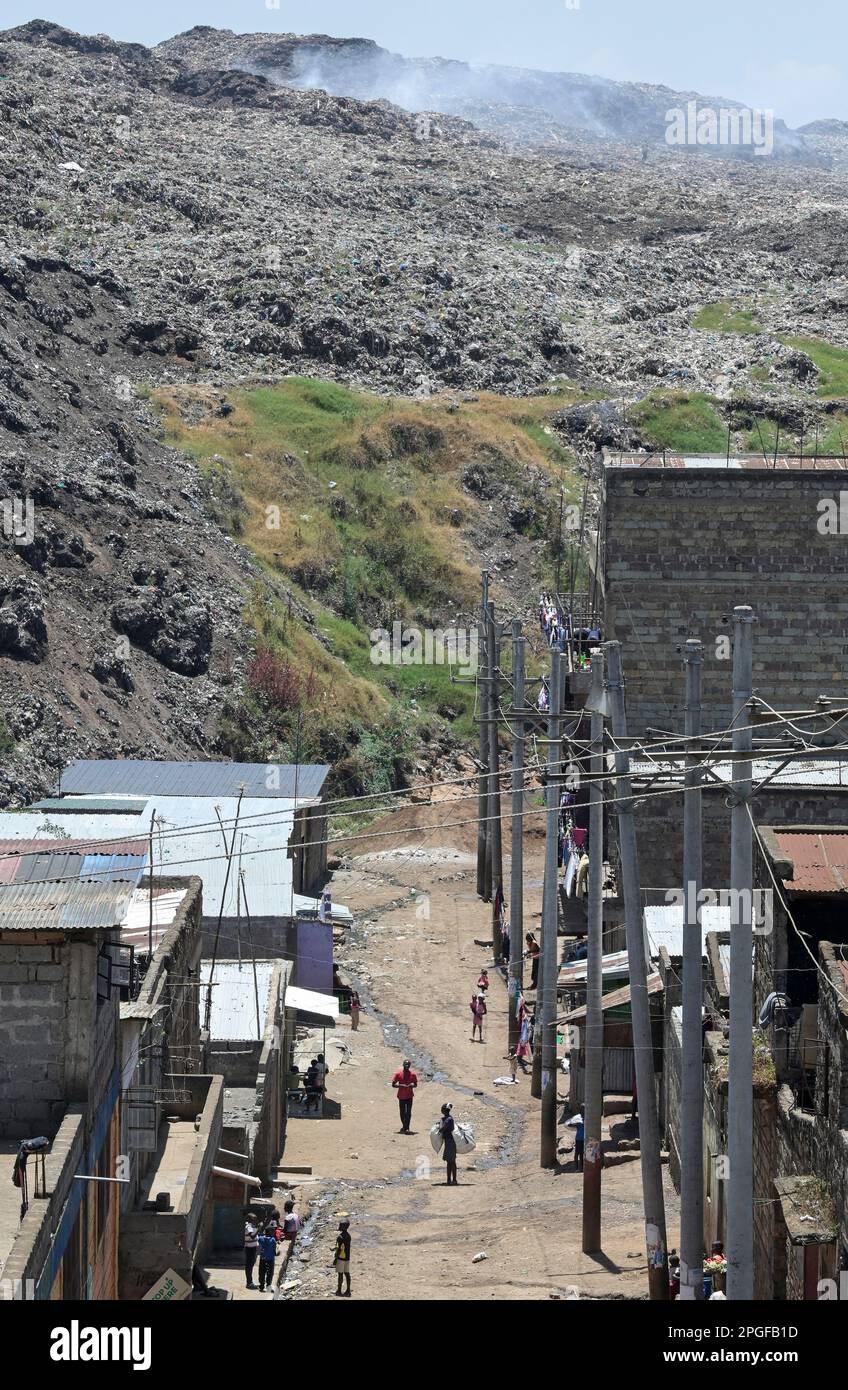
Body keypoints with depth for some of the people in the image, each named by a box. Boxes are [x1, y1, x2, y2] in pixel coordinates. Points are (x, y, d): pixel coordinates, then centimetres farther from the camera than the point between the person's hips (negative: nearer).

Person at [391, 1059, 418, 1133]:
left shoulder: (412, 1074, 1)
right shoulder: (398, 1074, -2)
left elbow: (415, 1084, 10)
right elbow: (393, 1085, -1)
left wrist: (411, 1085, -14)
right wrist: (401, 1086, -19)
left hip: (409, 1096, 0)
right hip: (401, 1096, 0)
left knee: (408, 1112, -7)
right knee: (402, 1112, 7)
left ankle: (406, 1128, -7)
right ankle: (404, 1126, 25)